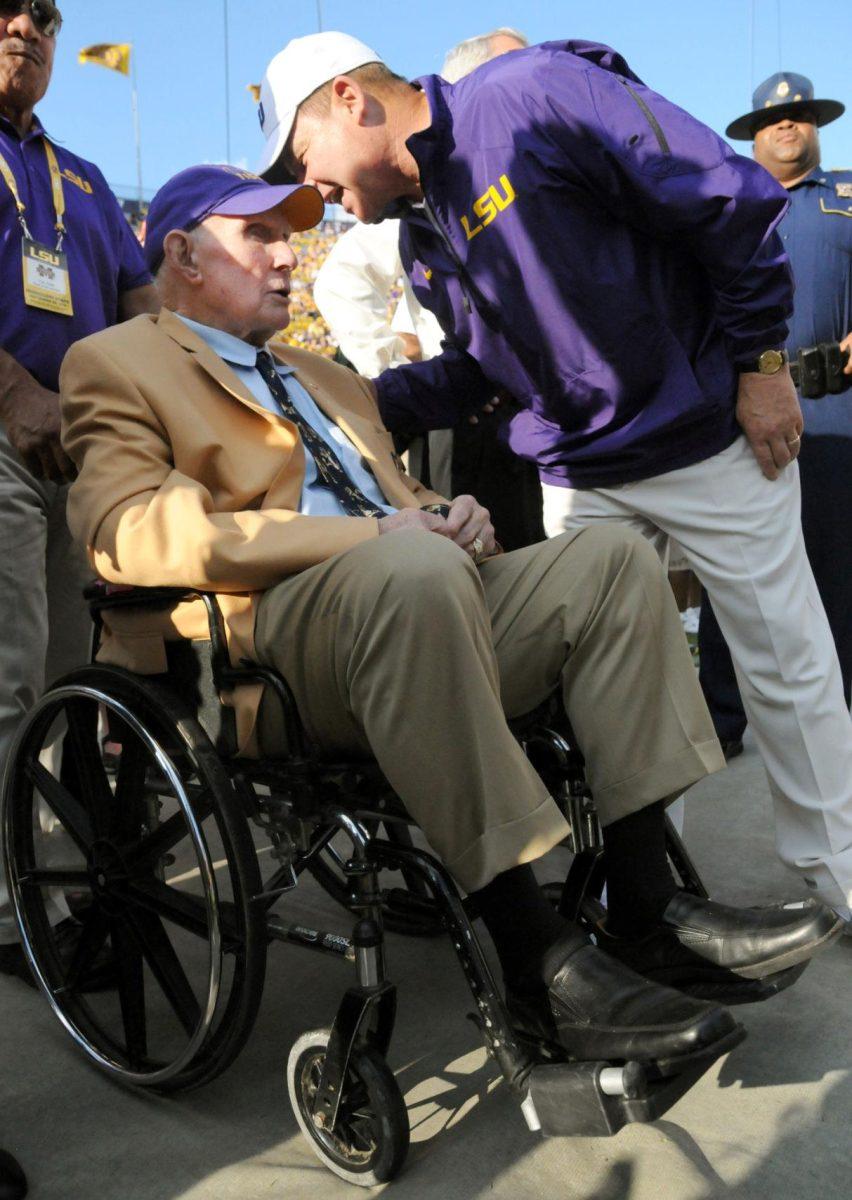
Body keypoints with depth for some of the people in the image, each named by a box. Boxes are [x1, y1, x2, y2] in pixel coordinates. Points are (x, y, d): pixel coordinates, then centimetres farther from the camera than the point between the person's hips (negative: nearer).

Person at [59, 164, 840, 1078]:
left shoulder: (327, 380, 34)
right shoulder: (116, 365, 9)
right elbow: (128, 529, -11)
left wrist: (451, 519, 3)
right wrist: (372, 533, -19)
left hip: (413, 608, 8)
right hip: (258, 639, -7)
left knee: (613, 557, -9)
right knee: (413, 574, -37)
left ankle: (645, 907, -15)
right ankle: (536, 955, -30)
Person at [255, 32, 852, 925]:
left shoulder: (536, 96, -17)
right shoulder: (421, 242, 7)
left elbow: (735, 200, -16)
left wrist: (761, 362, -13)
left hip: (709, 439, -6)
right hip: (581, 475, 7)